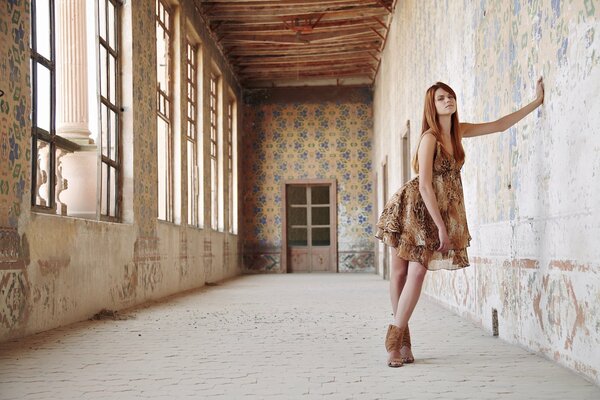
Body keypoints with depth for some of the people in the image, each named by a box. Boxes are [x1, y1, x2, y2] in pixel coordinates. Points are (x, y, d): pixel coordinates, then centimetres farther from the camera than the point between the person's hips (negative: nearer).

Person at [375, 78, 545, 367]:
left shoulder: (458, 131, 7)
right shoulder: (430, 138, -14)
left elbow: (499, 125, 17)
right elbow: (425, 186, -18)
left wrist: (536, 102, 17)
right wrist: (441, 227, -19)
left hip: (442, 210, 6)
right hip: (417, 208, -6)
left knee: (415, 271, -2)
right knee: (408, 272, -6)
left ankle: (397, 338, 1)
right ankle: (397, 339, -1)